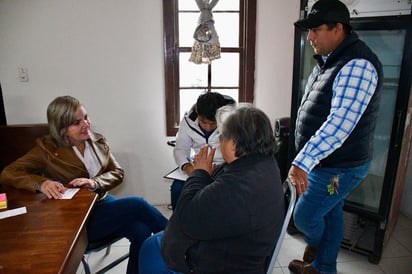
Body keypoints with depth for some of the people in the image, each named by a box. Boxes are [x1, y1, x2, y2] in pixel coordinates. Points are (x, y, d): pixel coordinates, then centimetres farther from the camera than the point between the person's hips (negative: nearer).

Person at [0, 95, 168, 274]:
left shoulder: (97, 141, 5)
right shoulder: (48, 149, -7)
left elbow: (117, 172, 4)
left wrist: (95, 183, -19)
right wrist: (41, 183, -30)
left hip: (102, 201, 4)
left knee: (141, 231, -25)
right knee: (136, 205, -25)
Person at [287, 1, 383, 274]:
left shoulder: (357, 65, -23)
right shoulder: (329, 60, 8)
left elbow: (341, 121, -35)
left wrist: (303, 161, -40)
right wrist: (306, 159, 18)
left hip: (340, 166, -9)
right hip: (325, 160, 9)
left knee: (304, 217, 4)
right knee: (331, 213, 20)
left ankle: (316, 247, 38)